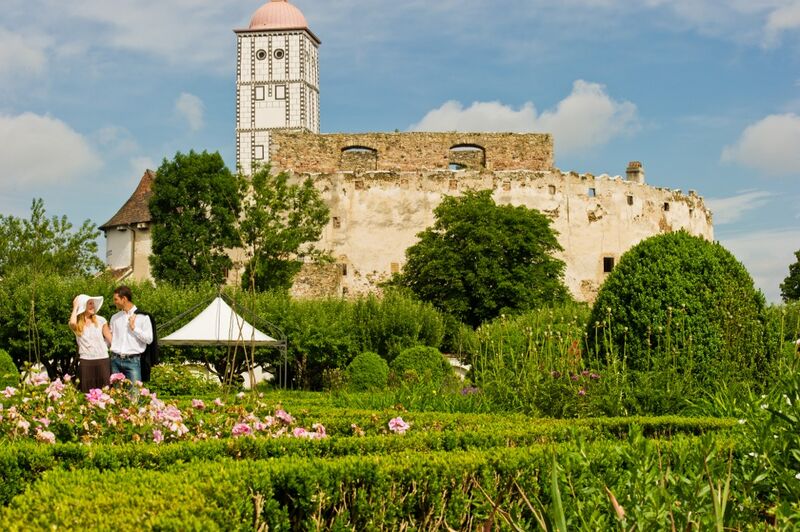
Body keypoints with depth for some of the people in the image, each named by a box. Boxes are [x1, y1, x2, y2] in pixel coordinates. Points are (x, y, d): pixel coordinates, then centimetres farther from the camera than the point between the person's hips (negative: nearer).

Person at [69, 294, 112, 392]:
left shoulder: (100, 320, 5)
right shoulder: (77, 323, 1)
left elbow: (110, 338, 8)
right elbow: (72, 323, -24)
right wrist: (75, 307, -9)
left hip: (103, 360, 1)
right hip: (85, 361, -1)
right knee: (87, 391, 2)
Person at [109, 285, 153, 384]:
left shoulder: (142, 316, 0)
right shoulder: (115, 317, 13)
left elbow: (149, 339, -5)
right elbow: (109, 337, 18)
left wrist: (133, 327, -8)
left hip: (132, 360, -4)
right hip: (116, 360, 4)